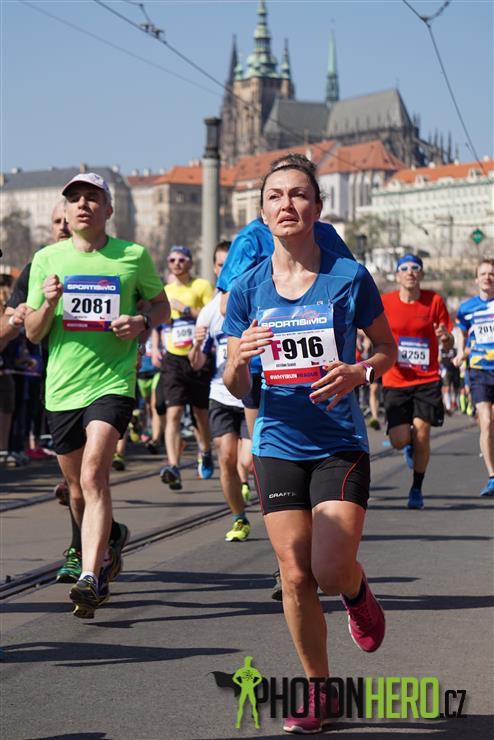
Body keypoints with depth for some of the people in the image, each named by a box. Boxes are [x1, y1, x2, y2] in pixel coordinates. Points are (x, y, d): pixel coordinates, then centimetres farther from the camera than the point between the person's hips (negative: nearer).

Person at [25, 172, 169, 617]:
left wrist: (141, 322, -7)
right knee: (78, 489, 14)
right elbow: (32, 333, 8)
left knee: (93, 476, -22)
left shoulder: (134, 257, 1)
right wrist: (48, 305, -14)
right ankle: (109, 540, 43)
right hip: (62, 388, 4)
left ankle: (91, 577, -26)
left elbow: (162, 305, 16)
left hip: (113, 383, -4)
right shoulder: (46, 259, 6)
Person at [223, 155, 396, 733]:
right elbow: (236, 388, 5)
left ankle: (357, 591, 26)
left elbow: (388, 348, 6)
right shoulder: (248, 289, 1)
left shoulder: (348, 277, -6)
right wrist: (239, 359, -18)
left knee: (331, 572, -13)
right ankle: (318, 691, 19)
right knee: (295, 576, 2)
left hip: (340, 444, -2)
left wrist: (359, 373, -15)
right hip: (278, 446, 2)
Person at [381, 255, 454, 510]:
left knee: (421, 432, -9)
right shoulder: (385, 302, 0)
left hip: (427, 380, 0)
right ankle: (411, 446, 30)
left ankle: (417, 489, 10)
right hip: (395, 380, 0)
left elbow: (448, 345, 5)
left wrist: (445, 338, -18)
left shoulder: (435, 300, 0)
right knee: (399, 441, -9)